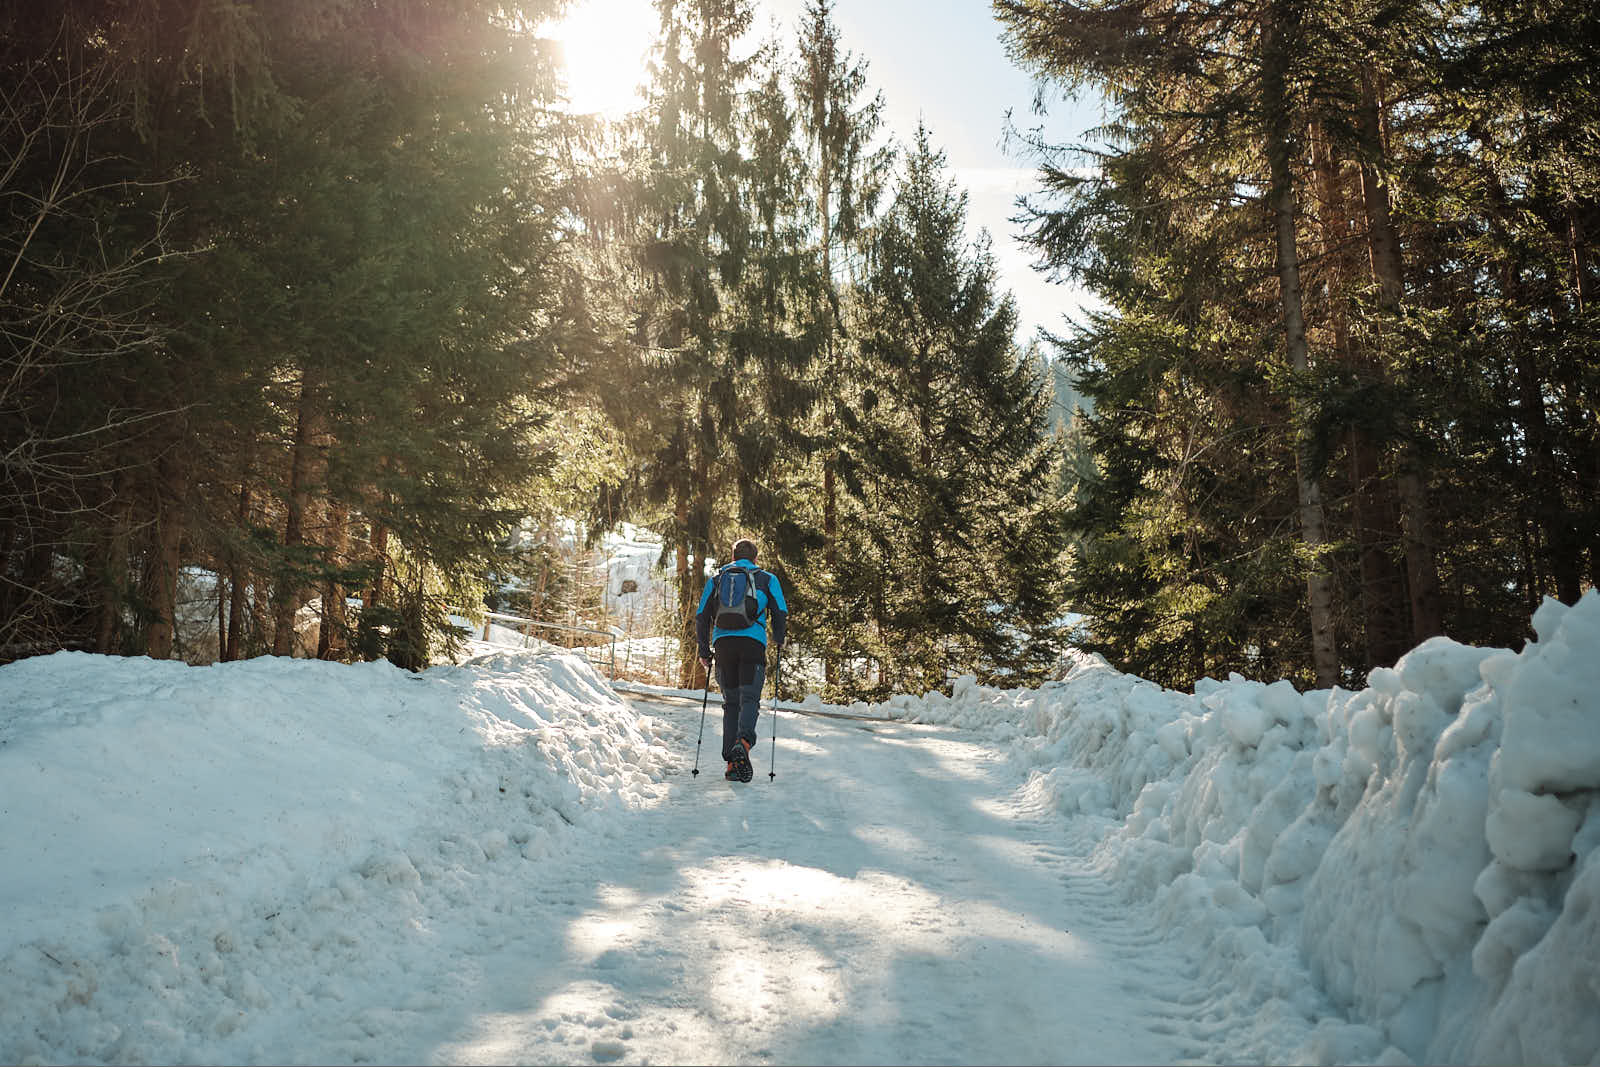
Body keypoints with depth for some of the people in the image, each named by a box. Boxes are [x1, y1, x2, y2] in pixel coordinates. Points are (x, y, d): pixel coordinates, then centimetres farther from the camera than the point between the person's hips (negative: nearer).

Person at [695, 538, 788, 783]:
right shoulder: (767, 578, 15)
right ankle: (743, 742, -33)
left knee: (731, 702, 8)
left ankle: (732, 762, 0)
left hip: (723, 643, 2)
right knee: (749, 698, -5)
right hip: (753, 643, -2)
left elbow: (702, 616, 13)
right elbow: (781, 613, 5)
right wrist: (778, 642, 20)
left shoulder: (716, 579, 20)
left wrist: (704, 651, 18)